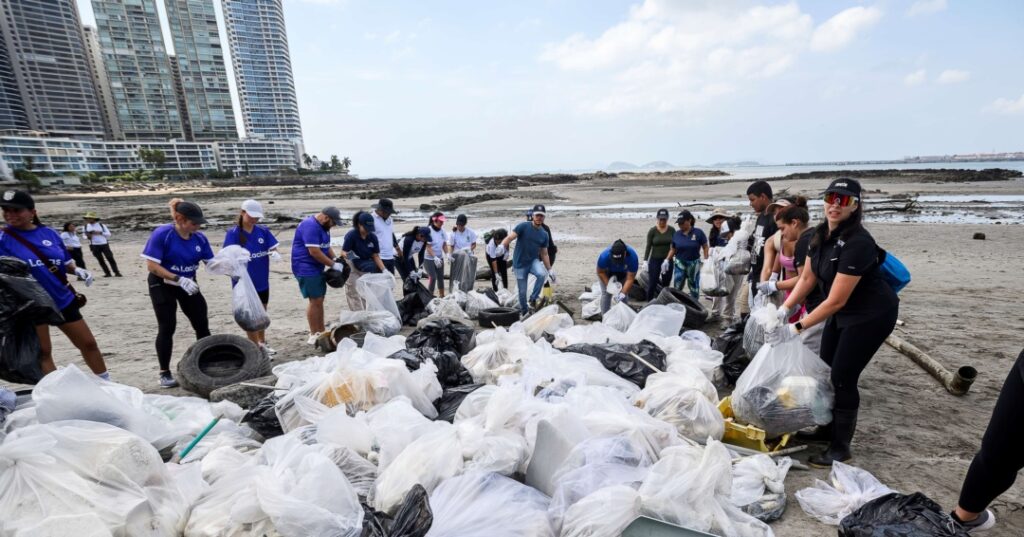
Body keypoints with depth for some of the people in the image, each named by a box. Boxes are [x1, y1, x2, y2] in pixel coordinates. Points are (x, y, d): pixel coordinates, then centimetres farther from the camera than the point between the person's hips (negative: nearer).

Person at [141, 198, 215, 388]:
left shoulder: (199, 238, -8)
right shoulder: (161, 234, -20)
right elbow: (152, 266, -21)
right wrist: (179, 279, -29)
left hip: (188, 284, 4)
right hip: (162, 286, -4)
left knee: (202, 324, 4)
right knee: (167, 328, -2)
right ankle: (165, 373, 12)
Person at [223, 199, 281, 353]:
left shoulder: (263, 231, -1)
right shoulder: (233, 233, -11)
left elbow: (273, 249, 1)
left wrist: (274, 254, -22)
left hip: (262, 281, 5)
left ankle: (262, 344, 36)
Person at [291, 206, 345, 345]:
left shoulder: (322, 226, 10)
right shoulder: (310, 226, -21)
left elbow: (326, 246, 17)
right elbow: (314, 251, -25)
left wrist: (336, 260, 1)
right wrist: (333, 265, -18)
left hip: (317, 268, 10)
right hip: (306, 269, -10)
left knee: (319, 300, 12)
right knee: (315, 300, -7)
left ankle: (321, 332, 21)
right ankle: (313, 335, 3)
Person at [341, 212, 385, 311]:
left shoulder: (373, 237, -7)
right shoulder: (351, 235, -19)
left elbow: (376, 256, -4)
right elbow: (343, 252, -19)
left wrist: (384, 269, -14)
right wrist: (348, 256, -42)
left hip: (365, 269, 5)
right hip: (352, 268, -5)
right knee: (353, 294, -4)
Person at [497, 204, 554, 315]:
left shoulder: (544, 234, 2)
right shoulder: (523, 226, -10)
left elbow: (544, 254, 9)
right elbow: (510, 237, -21)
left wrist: (550, 270, 8)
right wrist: (502, 245, -42)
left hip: (533, 261, 3)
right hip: (520, 263, -2)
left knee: (542, 274, -30)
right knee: (522, 291, 4)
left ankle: (533, 299, -8)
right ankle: (524, 311, 31)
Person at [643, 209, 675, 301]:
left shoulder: (672, 230, 1)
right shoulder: (652, 230, -4)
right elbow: (648, 246, -3)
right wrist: (645, 261, -6)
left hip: (668, 260, 2)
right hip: (655, 260, -2)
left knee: (665, 284, 7)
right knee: (652, 284, -3)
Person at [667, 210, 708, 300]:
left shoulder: (698, 232, -8)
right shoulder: (676, 234, 0)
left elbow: (705, 247, -3)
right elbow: (673, 249, 7)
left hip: (694, 264, -2)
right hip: (680, 264, 2)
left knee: (694, 287, 11)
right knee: (677, 288, 0)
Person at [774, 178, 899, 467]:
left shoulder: (857, 243, -30)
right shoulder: (820, 235, -5)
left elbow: (835, 301, -29)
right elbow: (807, 278, 0)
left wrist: (796, 328, -27)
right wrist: (785, 309, -9)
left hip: (871, 315, -8)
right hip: (842, 313, 8)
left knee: (843, 377, -4)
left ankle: (841, 447, 13)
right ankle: (827, 430, 32)